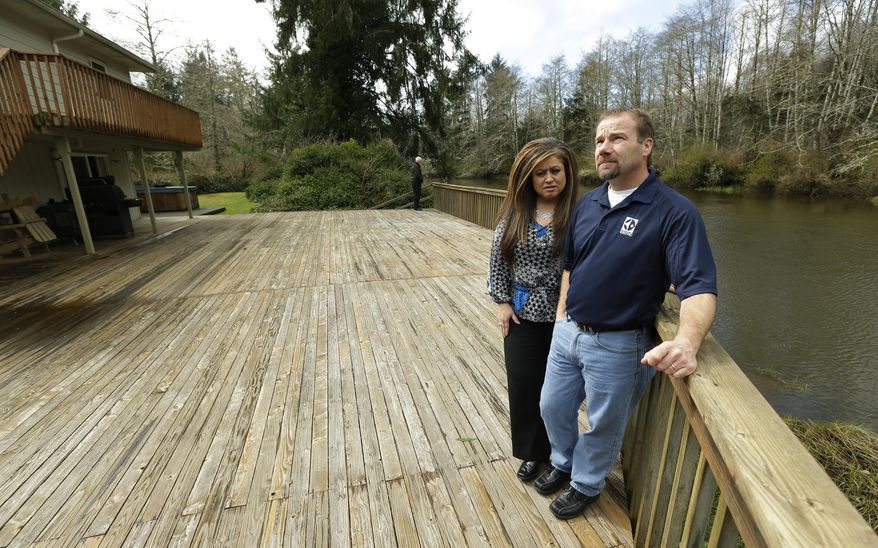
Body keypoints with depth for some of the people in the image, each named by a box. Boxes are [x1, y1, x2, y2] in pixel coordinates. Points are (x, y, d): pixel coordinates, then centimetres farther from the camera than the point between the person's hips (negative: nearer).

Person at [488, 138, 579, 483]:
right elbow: (498, 259, 3)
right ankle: (532, 451, 34)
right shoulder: (514, 214, -2)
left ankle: (554, 450, 39)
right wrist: (501, 301, 0)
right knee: (523, 383, 11)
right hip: (522, 314, 3)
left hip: (563, 316, -2)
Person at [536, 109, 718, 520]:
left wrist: (687, 341, -41)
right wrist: (562, 315, 8)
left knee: (602, 424, 18)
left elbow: (699, 286, -23)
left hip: (617, 345, -5)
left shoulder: (674, 212, -17)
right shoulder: (587, 204, 2)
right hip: (567, 331, 6)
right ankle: (563, 463, 52)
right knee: (552, 408, 22)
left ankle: (586, 484, 46)